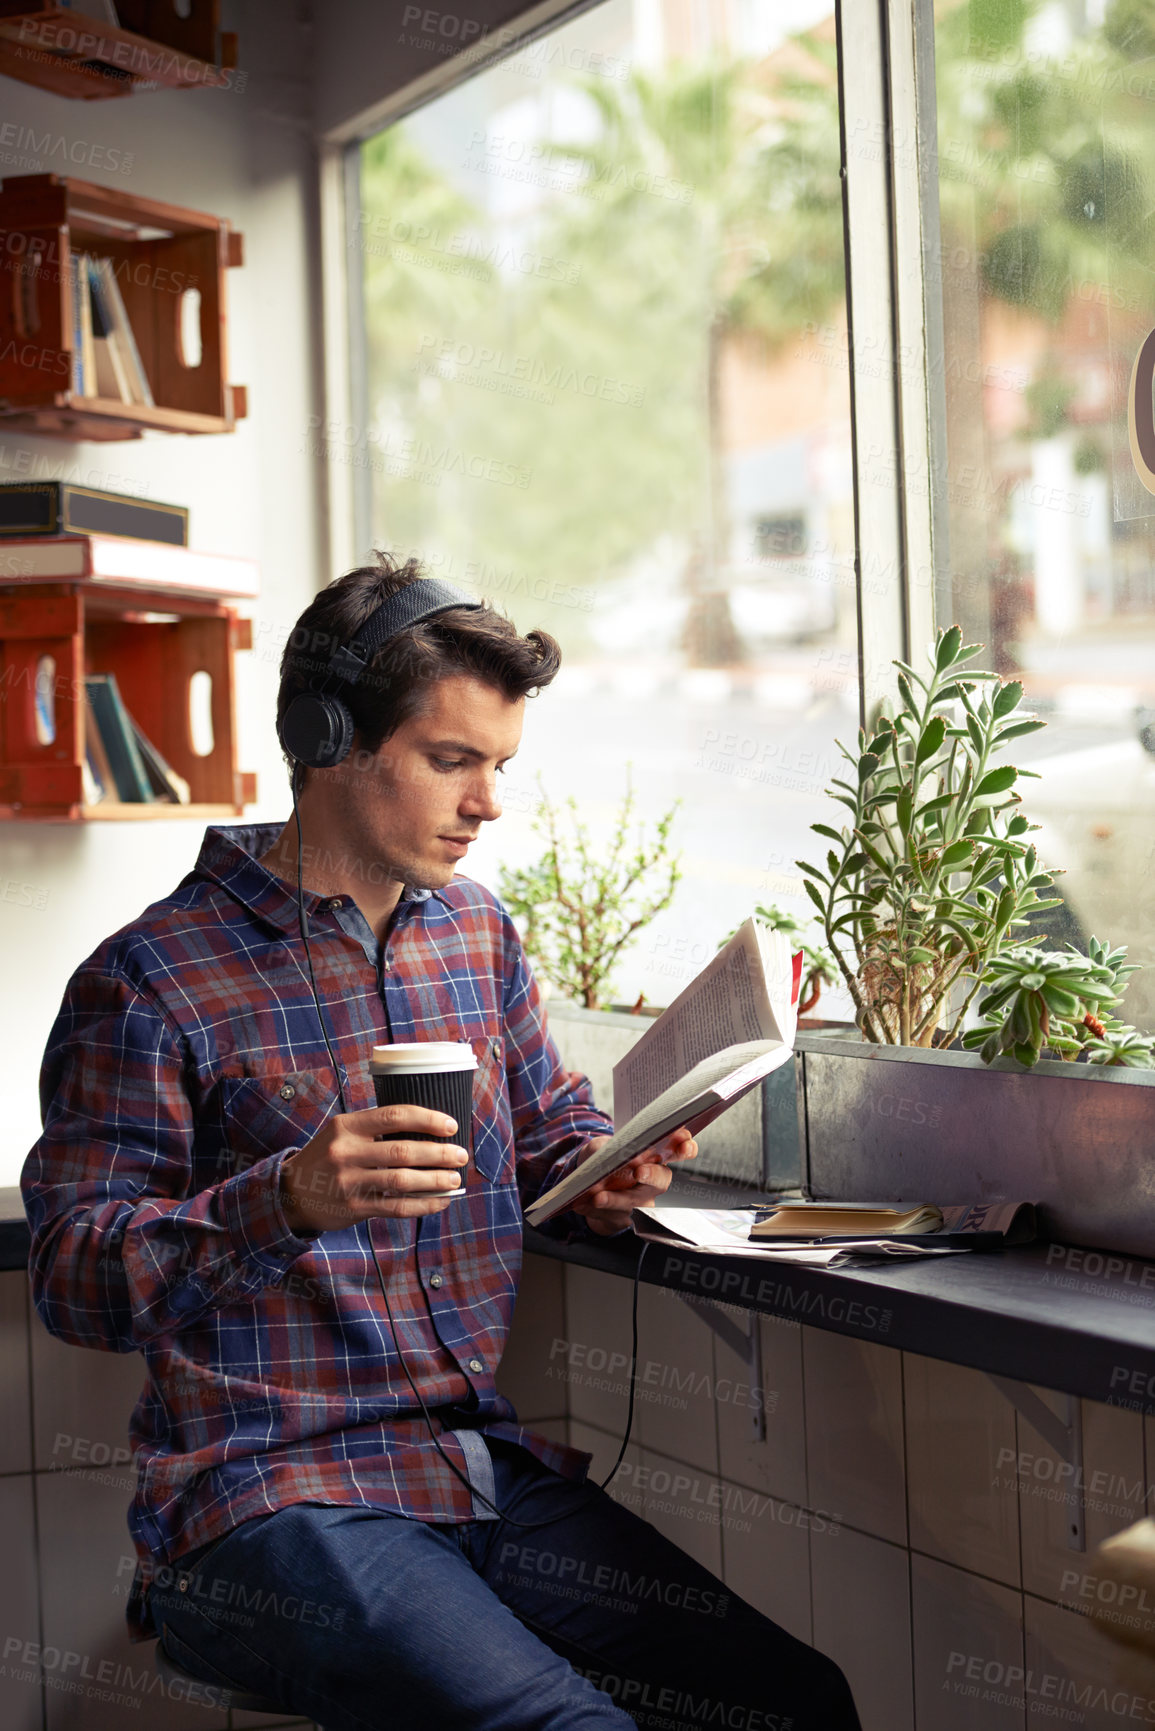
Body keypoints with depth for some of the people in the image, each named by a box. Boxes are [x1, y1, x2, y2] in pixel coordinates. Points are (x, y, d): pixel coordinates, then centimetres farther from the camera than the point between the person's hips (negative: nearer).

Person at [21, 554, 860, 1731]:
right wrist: (287, 1201, -27)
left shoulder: (478, 931, 13)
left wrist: (606, 1174, 0)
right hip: (269, 1497, -6)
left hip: (493, 1477, 6)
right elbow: (72, 1274, -10)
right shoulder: (149, 983, -7)